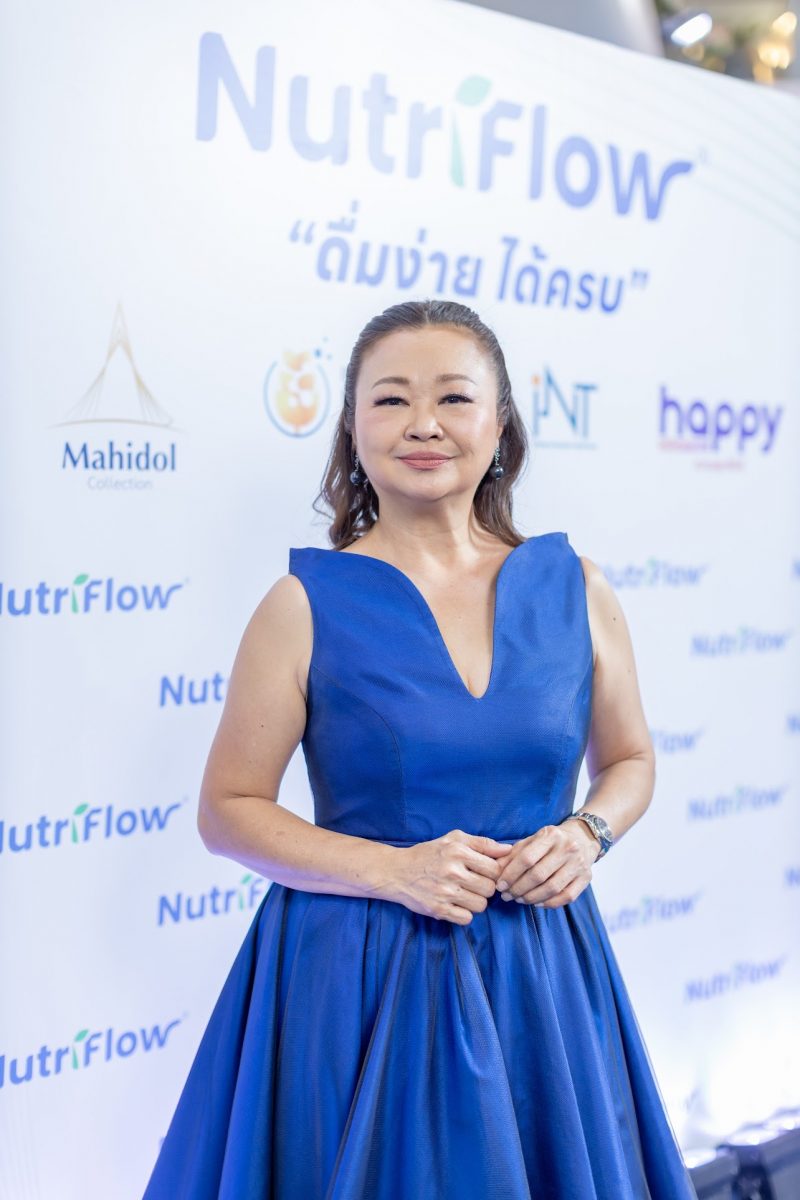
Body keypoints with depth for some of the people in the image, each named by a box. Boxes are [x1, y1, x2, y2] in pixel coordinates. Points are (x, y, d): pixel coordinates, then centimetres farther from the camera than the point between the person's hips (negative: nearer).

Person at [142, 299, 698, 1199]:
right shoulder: (307, 603, -8)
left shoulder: (574, 587, 0)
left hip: (540, 978, 3)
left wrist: (587, 833, -7)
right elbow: (228, 811, -4)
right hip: (354, 983, -3)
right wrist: (392, 869, -16)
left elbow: (629, 761, 14)